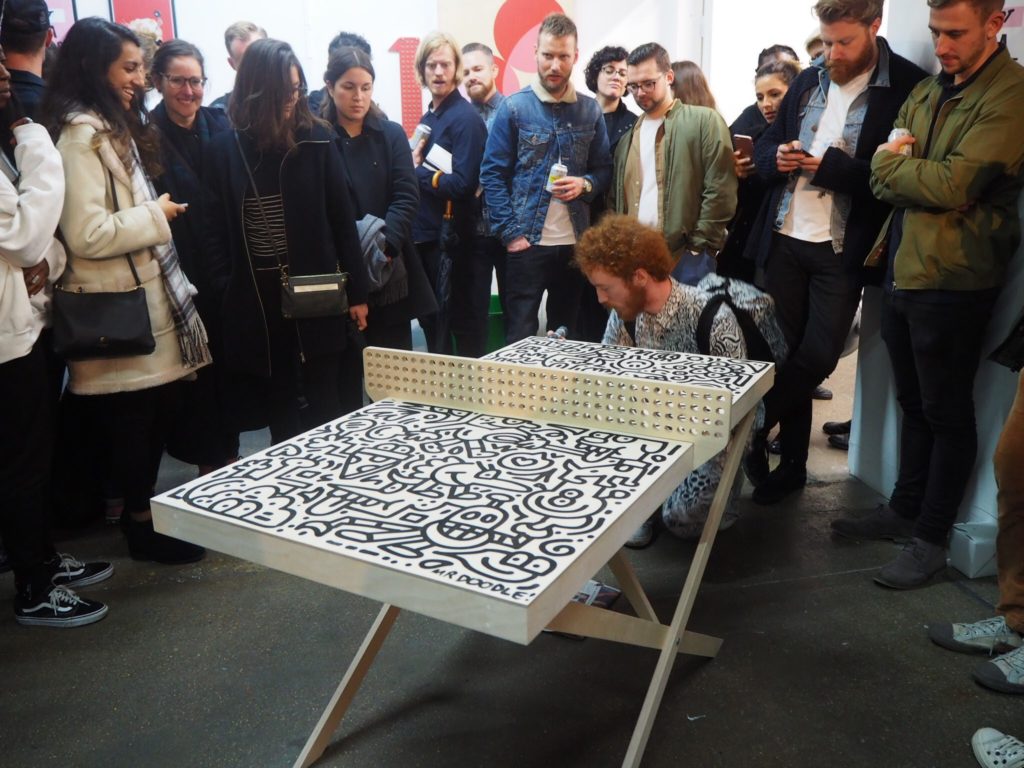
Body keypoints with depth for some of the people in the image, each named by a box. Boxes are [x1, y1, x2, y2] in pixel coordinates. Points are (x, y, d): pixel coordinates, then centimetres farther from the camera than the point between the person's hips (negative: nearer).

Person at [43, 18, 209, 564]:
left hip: (142, 294, 9)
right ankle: (141, 525, 18)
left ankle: (143, 509, 29)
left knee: (155, 410, 15)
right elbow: (87, 235, -23)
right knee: (135, 417, 2)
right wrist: (156, 216, -14)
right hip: (118, 309, -9)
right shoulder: (81, 134, -16)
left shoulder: (113, 126, 15)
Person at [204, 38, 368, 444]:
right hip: (256, 298, 1)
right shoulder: (224, 148, 2)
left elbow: (341, 218, 0)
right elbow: (216, 229, 4)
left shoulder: (316, 139, -1)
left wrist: (357, 290, -1)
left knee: (323, 402, 5)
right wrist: (224, 293, -4)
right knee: (278, 405, 11)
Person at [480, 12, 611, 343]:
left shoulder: (590, 110, 7)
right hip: (526, 242, -3)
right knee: (520, 335, 3)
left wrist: (585, 184, -12)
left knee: (566, 336, 14)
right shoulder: (513, 107, -2)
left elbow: (604, 169, 11)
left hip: (575, 243, 3)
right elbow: (492, 174, -4)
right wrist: (511, 232, -12)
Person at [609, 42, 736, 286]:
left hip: (686, 257, -5)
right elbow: (615, 198, 20)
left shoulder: (704, 121, 0)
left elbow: (721, 190, -8)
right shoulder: (629, 137, 19)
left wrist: (698, 246, -12)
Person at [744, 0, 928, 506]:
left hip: (842, 250, -5)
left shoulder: (908, 86, -6)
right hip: (784, 241, 5)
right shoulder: (807, 81, 12)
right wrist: (776, 158, -5)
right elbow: (765, 147, 18)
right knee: (786, 355, 9)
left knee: (816, 358, -7)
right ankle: (791, 464, 22)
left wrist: (832, 165, -18)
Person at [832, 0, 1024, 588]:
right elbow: (883, 165, 14)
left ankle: (931, 540, 15)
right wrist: (893, 162, -7)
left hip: (953, 279, -7)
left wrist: (894, 166, -5)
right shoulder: (928, 91, 15)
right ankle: (906, 509, 32)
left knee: (947, 413, 4)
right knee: (914, 402, 17)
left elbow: (956, 184, -19)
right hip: (904, 269, 7)